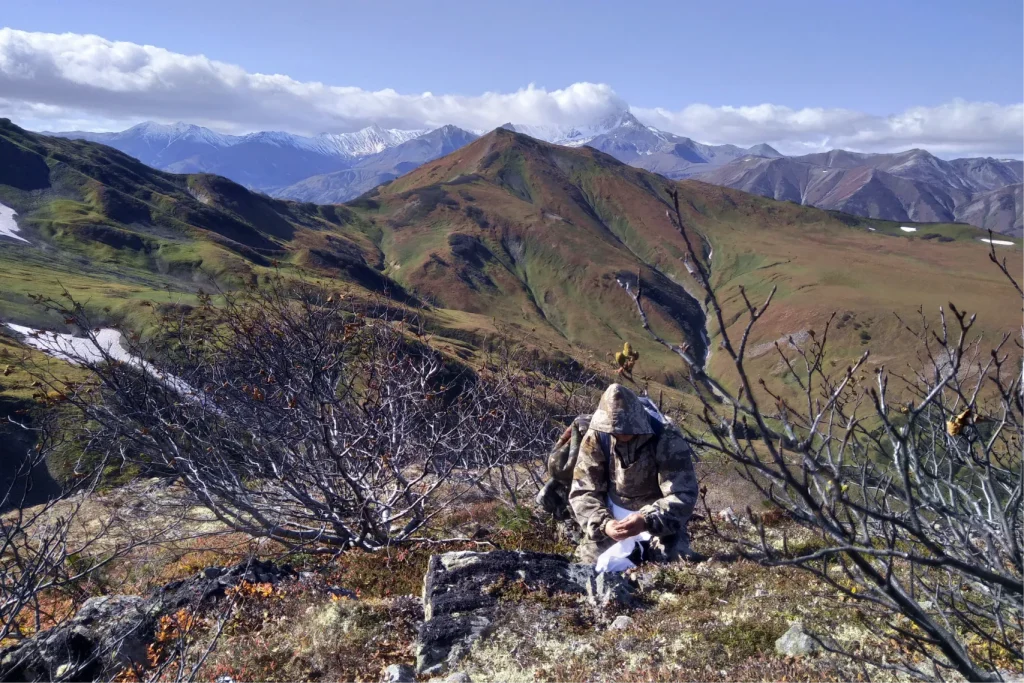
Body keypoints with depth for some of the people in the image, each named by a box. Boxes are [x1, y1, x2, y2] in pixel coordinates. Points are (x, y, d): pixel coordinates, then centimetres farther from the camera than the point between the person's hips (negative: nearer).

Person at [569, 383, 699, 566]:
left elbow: (684, 495, -26)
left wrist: (647, 521, -43)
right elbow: (582, 492, -13)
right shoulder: (596, 438, -16)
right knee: (589, 561, -8)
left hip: (659, 516, -2)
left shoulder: (667, 440, -24)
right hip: (615, 516, 2)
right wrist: (603, 523, -33)